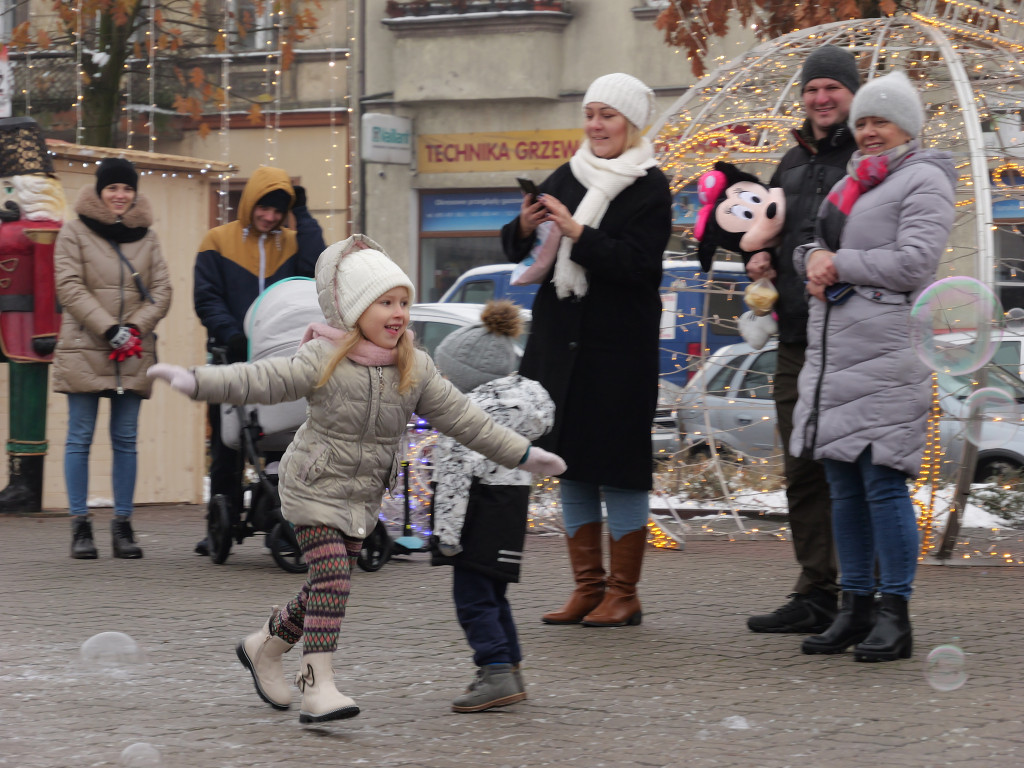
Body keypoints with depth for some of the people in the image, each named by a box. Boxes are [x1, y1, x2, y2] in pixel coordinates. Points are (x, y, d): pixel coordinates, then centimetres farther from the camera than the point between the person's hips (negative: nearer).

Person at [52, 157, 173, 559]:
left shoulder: (147, 235, 13)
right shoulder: (75, 231, 4)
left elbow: (162, 290, 8)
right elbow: (70, 287, -5)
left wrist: (136, 327, -8)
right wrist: (108, 328, -14)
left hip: (134, 355, 3)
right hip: (84, 350, -3)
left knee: (126, 440, 3)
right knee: (80, 438, -2)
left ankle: (123, 525, 7)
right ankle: (80, 526, 2)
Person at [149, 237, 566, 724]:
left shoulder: (415, 369, 0)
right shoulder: (324, 360, -15)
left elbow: (461, 418, 4)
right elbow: (261, 381, -20)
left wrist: (522, 455, 4)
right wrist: (196, 381, -32)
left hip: (364, 498, 6)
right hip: (315, 488, -5)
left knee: (328, 584, 10)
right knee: (331, 579, -15)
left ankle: (265, 648, 33)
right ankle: (318, 688, -14)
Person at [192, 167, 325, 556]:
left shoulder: (292, 243, 12)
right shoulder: (218, 241, 6)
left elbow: (315, 272, -8)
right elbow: (206, 297, -2)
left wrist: (304, 218, -4)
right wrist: (230, 333, -18)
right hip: (233, 358, -1)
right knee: (227, 445, 1)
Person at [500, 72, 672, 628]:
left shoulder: (650, 188, -4)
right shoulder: (568, 177, 11)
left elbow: (637, 263, -17)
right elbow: (516, 250, 11)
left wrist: (576, 233, -25)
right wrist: (525, 226, -11)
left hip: (618, 345, -6)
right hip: (559, 340, 6)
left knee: (618, 464, -3)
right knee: (571, 462, 8)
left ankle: (623, 594, 4)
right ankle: (587, 587, 15)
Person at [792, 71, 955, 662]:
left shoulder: (923, 180, -3)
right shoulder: (853, 182, 22)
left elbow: (914, 261, -14)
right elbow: (816, 248, 25)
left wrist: (841, 265, -8)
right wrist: (816, 260, 1)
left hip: (887, 350, -8)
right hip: (833, 348, 8)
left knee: (883, 481, -10)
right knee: (844, 485, 8)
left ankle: (895, 618, -5)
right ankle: (856, 608, 15)